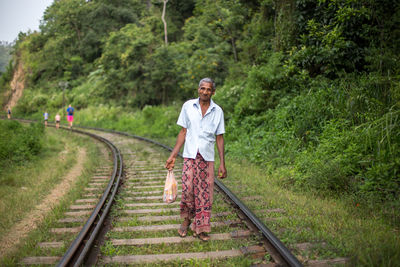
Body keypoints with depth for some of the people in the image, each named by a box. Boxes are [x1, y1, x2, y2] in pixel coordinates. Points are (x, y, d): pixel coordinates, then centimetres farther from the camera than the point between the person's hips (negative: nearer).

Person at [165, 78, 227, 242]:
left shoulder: (217, 111, 5)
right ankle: (186, 220, 19)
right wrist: (173, 156, 3)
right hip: (190, 156, -1)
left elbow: (219, 138, 6)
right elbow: (183, 132, 7)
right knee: (187, 189, -7)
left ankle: (200, 228, 15)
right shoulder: (188, 106, 4)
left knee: (204, 193, 2)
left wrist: (222, 164, 1)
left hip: (207, 158, 1)